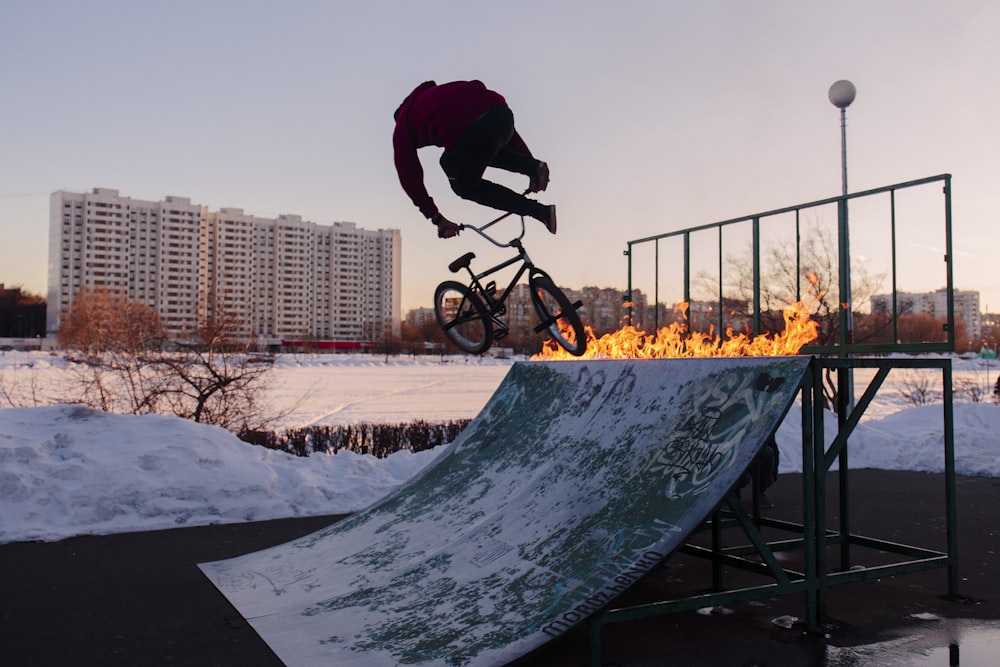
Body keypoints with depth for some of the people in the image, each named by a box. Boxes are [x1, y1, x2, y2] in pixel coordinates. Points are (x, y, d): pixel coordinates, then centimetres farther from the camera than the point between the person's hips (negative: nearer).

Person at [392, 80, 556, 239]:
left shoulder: (404, 125, 27)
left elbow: (409, 177, 22)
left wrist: (437, 219, 26)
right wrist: (529, 161, 35)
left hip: (473, 135, -6)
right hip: (502, 114, 6)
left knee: (465, 186, 22)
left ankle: (541, 211, 11)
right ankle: (532, 166, 14)